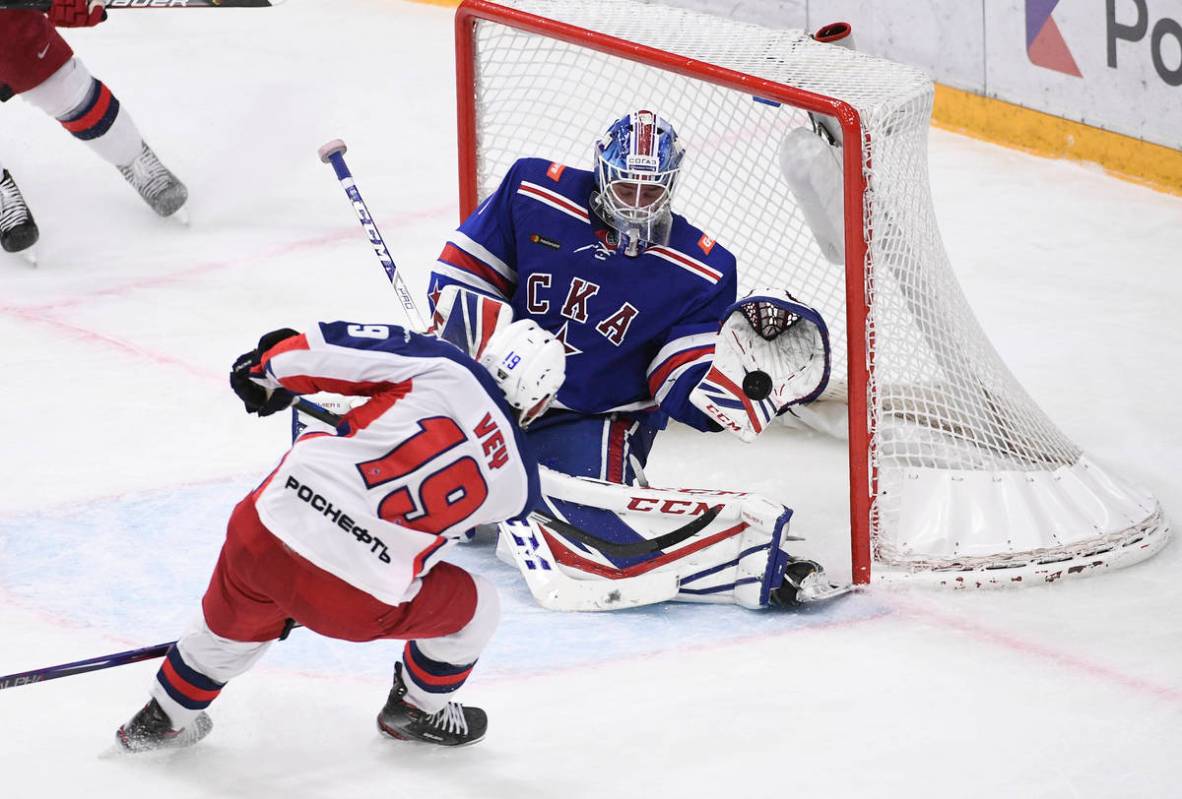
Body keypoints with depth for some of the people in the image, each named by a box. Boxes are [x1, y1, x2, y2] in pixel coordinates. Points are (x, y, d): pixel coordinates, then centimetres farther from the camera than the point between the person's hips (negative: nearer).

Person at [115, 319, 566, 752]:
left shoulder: (444, 369, 0)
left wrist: (268, 370, 18)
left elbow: (321, 350, -2)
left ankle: (162, 719, 53)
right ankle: (418, 712, 45)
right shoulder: (517, 482, 4)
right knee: (474, 606, 25)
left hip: (263, 537, 2)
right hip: (353, 604, -2)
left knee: (236, 621, 36)